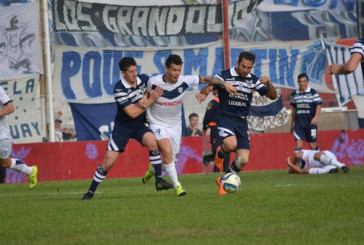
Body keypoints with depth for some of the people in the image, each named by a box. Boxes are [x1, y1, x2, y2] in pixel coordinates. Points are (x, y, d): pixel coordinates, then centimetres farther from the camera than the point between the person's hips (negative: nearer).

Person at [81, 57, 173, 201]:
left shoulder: (143, 79, -7)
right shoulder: (119, 89, -22)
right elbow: (133, 113, -24)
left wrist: (146, 97, -7)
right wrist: (151, 99, -24)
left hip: (140, 124, 3)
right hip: (122, 126, -3)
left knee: (152, 142, -29)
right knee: (109, 162, -4)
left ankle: (159, 181, -20)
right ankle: (90, 192, 13)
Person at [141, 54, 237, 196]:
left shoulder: (184, 81, -15)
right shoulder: (153, 82, -19)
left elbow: (206, 79, -6)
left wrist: (224, 84, -13)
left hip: (175, 125, 4)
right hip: (157, 124, -4)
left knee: (172, 159, 11)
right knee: (167, 151, -26)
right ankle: (176, 185, -17)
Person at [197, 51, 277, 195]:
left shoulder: (253, 80, 7)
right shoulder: (225, 76, -5)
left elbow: (273, 96, 6)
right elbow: (208, 87, -14)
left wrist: (268, 84, -14)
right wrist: (203, 93, -38)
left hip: (242, 122, 4)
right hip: (225, 117, -4)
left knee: (243, 160, -4)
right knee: (231, 144, -34)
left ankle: (223, 182, 20)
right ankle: (220, 154, 4)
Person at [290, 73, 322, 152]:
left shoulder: (313, 93, -3)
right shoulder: (294, 94, 10)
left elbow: (318, 106, -8)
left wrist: (316, 117, -26)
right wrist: (292, 124, 20)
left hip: (311, 123, -3)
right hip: (298, 124, 3)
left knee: (312, 145, 3)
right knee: (298, 143, -9)